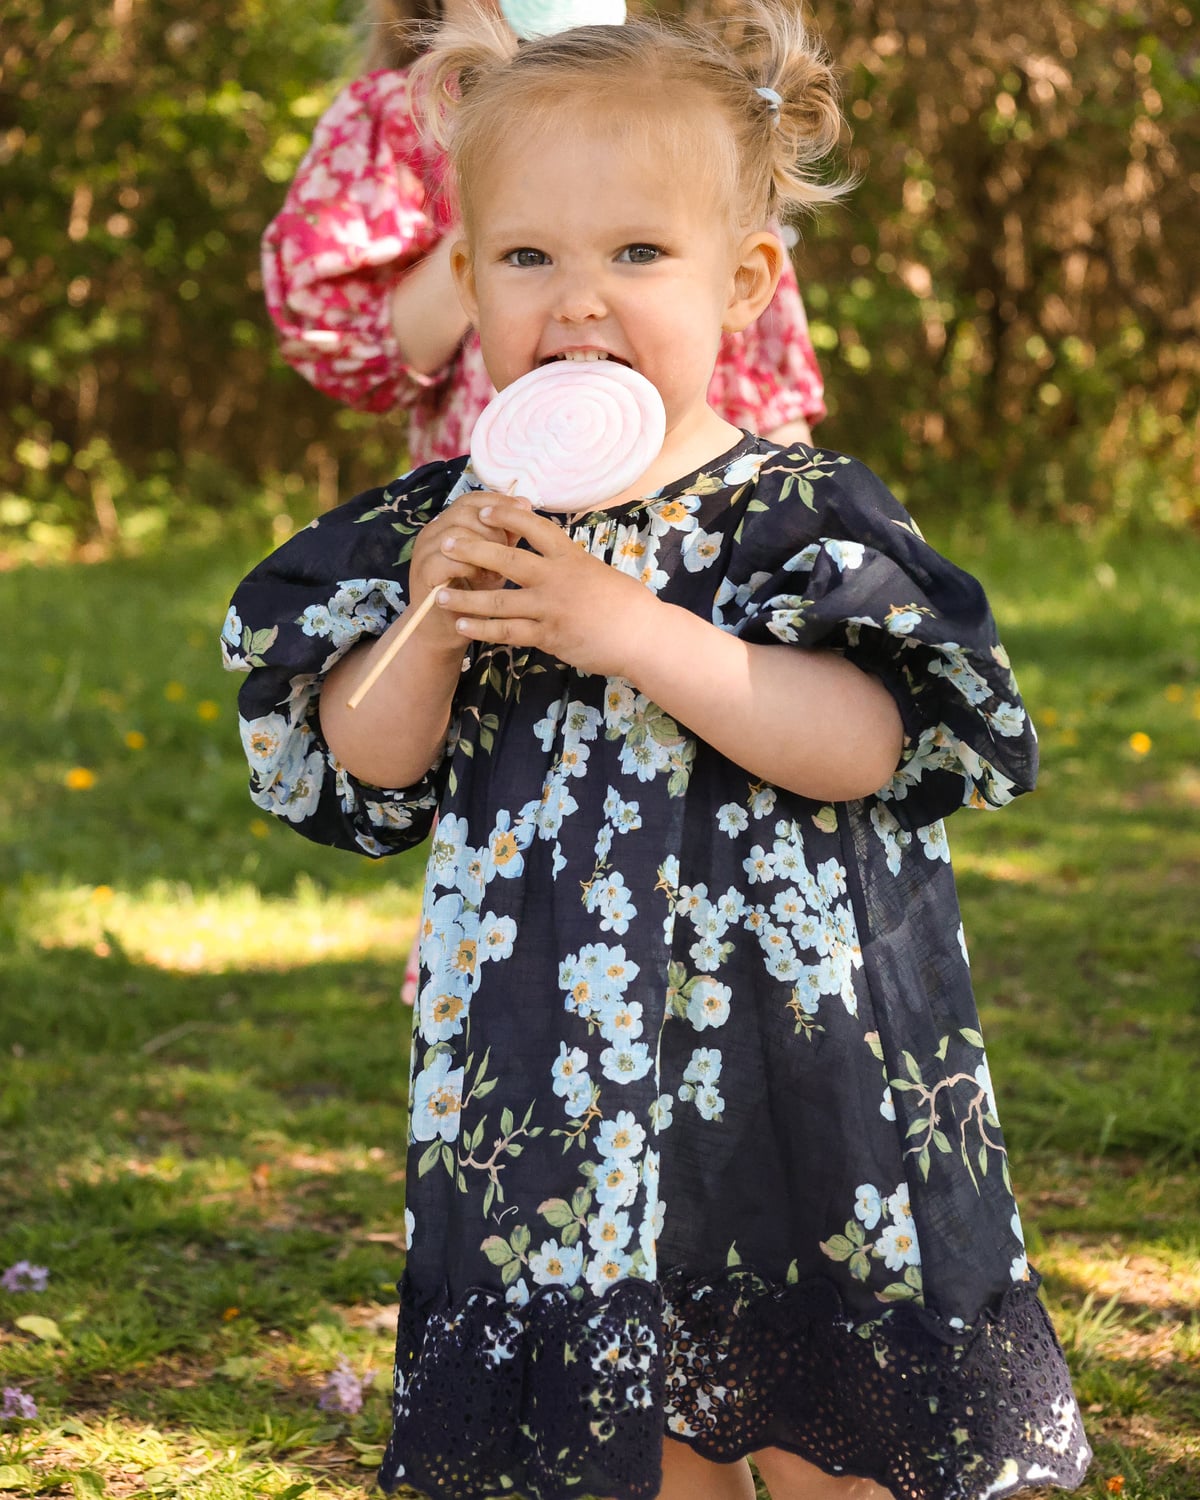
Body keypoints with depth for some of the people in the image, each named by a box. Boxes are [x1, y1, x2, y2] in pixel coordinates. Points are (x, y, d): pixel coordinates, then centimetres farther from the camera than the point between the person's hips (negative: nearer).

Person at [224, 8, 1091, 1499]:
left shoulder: (800, 514, -8)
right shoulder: (444, 523, 3)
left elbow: (861, 746, -21)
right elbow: (367, 773, 2)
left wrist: (628, 628, -27)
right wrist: (428, 623, -17)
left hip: (785, 1077, -3)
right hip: (553, 1084, 3)